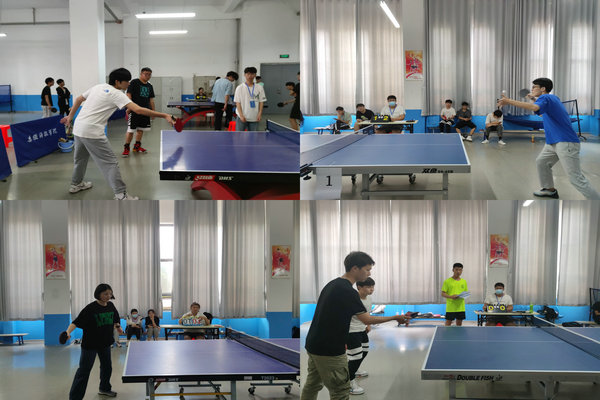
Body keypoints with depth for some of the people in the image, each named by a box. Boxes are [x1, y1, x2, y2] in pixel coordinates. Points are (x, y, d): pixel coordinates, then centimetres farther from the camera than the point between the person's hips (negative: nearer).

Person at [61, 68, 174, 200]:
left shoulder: (98, 87, 12)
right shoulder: (117, 94, -11)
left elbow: (78, 99, 21)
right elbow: (138, 110, -21)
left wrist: (70, 117, 34)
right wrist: (164, 115, -21)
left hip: (78, 128, 8)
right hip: (92, 132, -8)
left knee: (80, 158, 28)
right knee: (110, 162, -5)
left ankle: (76, 184, 47)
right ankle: (121, 195, -7)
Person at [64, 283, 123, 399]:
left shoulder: (110, 306, 0)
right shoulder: (90, 308, -20)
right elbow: (76, 322, -26)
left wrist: (118, 327, 16)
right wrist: (68, 332, -40)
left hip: (105, 343, 7)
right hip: (90, 344, -7)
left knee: (107, 367, 22)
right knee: (84, 370, -7)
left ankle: (104, 388, 46)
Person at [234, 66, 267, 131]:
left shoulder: (259, 88, 6)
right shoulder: (240, 88, 0)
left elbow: (261, 102, 6)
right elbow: (237, 103, -2)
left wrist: (259, 114, -7)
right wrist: (241, 115, -13)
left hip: (254, 118, 2)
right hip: (242, 118, -2)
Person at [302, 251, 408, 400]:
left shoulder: (332, 284, 10)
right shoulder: (348, 292, -20)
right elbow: (367, 320, -16)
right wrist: (395, 318, -7)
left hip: (313, 344, 10)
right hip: (330, 351, -10)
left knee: (312, 385, 19)